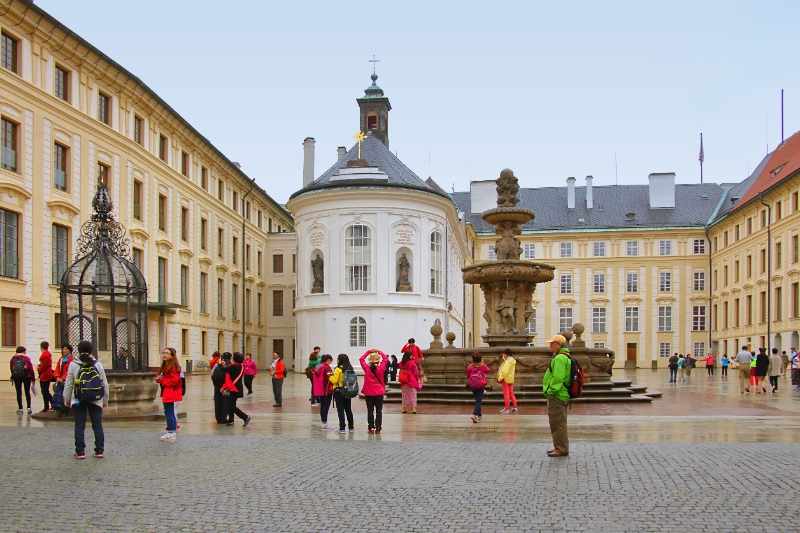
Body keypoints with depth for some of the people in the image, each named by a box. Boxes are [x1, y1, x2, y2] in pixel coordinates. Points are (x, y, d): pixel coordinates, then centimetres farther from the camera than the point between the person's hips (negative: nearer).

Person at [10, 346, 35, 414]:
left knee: (19, 393, 9)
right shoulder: (26, 358, -6)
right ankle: (29, 407, -1)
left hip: (16, 377, 2)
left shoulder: (13, 359, 3)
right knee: (27, 392, 7)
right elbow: (31, 369, -7)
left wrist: (13, 376, 14)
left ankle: (20, 408, 8)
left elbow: (11, 369, 4)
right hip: (26, 377, -2)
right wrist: (33, 378, 1)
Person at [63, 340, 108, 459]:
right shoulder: (98, 364, 1)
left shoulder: (73, 365, -5)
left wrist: (67, 400, 8)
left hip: (78, 400, -1)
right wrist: (105, 400, 14)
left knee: (79, 426, 5)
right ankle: (99, 450, 9)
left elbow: (68, 384, -2)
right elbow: (105, 384, 4)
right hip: (96, 400, 1)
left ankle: (80, 451, 5)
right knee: (98, 426, 7)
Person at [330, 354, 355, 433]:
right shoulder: (350, 369, 3)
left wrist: (330, 376, 1)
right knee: (348, 409, 16)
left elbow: (334, 380, -16)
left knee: (340, 410, -3)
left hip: (339, 391, -6)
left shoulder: (338, 369, -14)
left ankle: (342, 428, -6)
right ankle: (351, 427, 24)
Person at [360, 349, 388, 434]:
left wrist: (369, 351, 2)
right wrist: (379, 351, 6)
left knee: (370, 411, 8)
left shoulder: (367, 368, -10)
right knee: (379, 411, 6)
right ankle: (378, 428, 4)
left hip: (369, 393, 0)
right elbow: (385, 358, 3)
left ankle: (371, 428, 7)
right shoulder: (381, 368, -10)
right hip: (379, 393, 0)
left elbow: (361, 359, 2)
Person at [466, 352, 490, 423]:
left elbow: (468, 376, 1)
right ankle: (475, 414, -24)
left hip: (472, 386, 3)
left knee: (477, 400, 19)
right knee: (478, 401, -5)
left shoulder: (470, 367, -7)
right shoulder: (483, 366, -11)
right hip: (481, 386, -3)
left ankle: (479, 415, 30)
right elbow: (488, 370, 7)